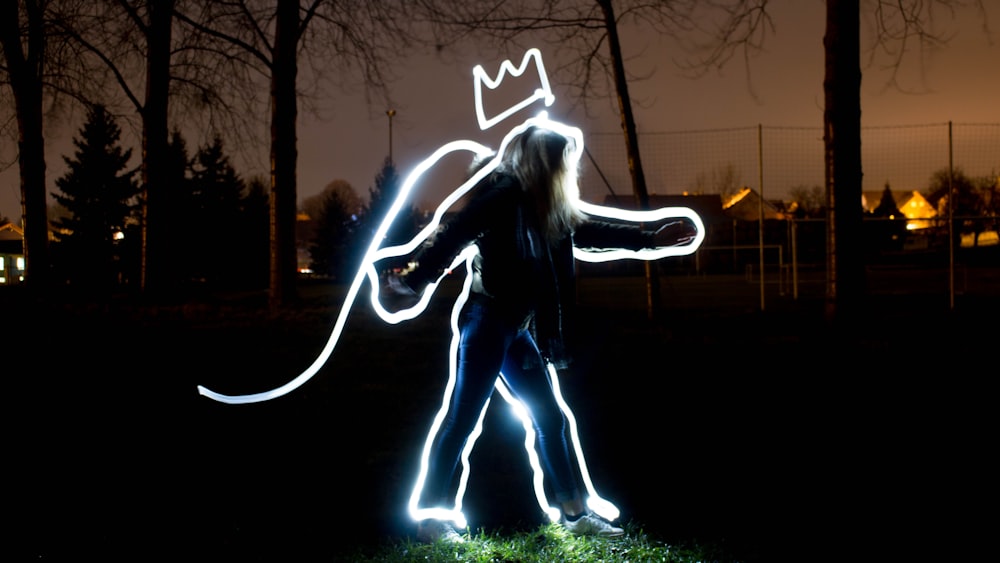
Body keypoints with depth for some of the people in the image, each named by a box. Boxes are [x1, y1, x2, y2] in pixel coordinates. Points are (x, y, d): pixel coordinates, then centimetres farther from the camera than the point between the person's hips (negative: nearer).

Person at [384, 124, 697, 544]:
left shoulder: (544, 207, 14)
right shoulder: (505, 193, -12)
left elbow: (588, 230, 25)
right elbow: (454, 234, -20)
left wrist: (651, 238, 28)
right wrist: (413, 283, -27)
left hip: (516, 329, 9)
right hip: (487, 322, -9)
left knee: (550, 418, 12)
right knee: (461, 420, -5)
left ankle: (575, 513, 22)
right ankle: (431, 519, 3)